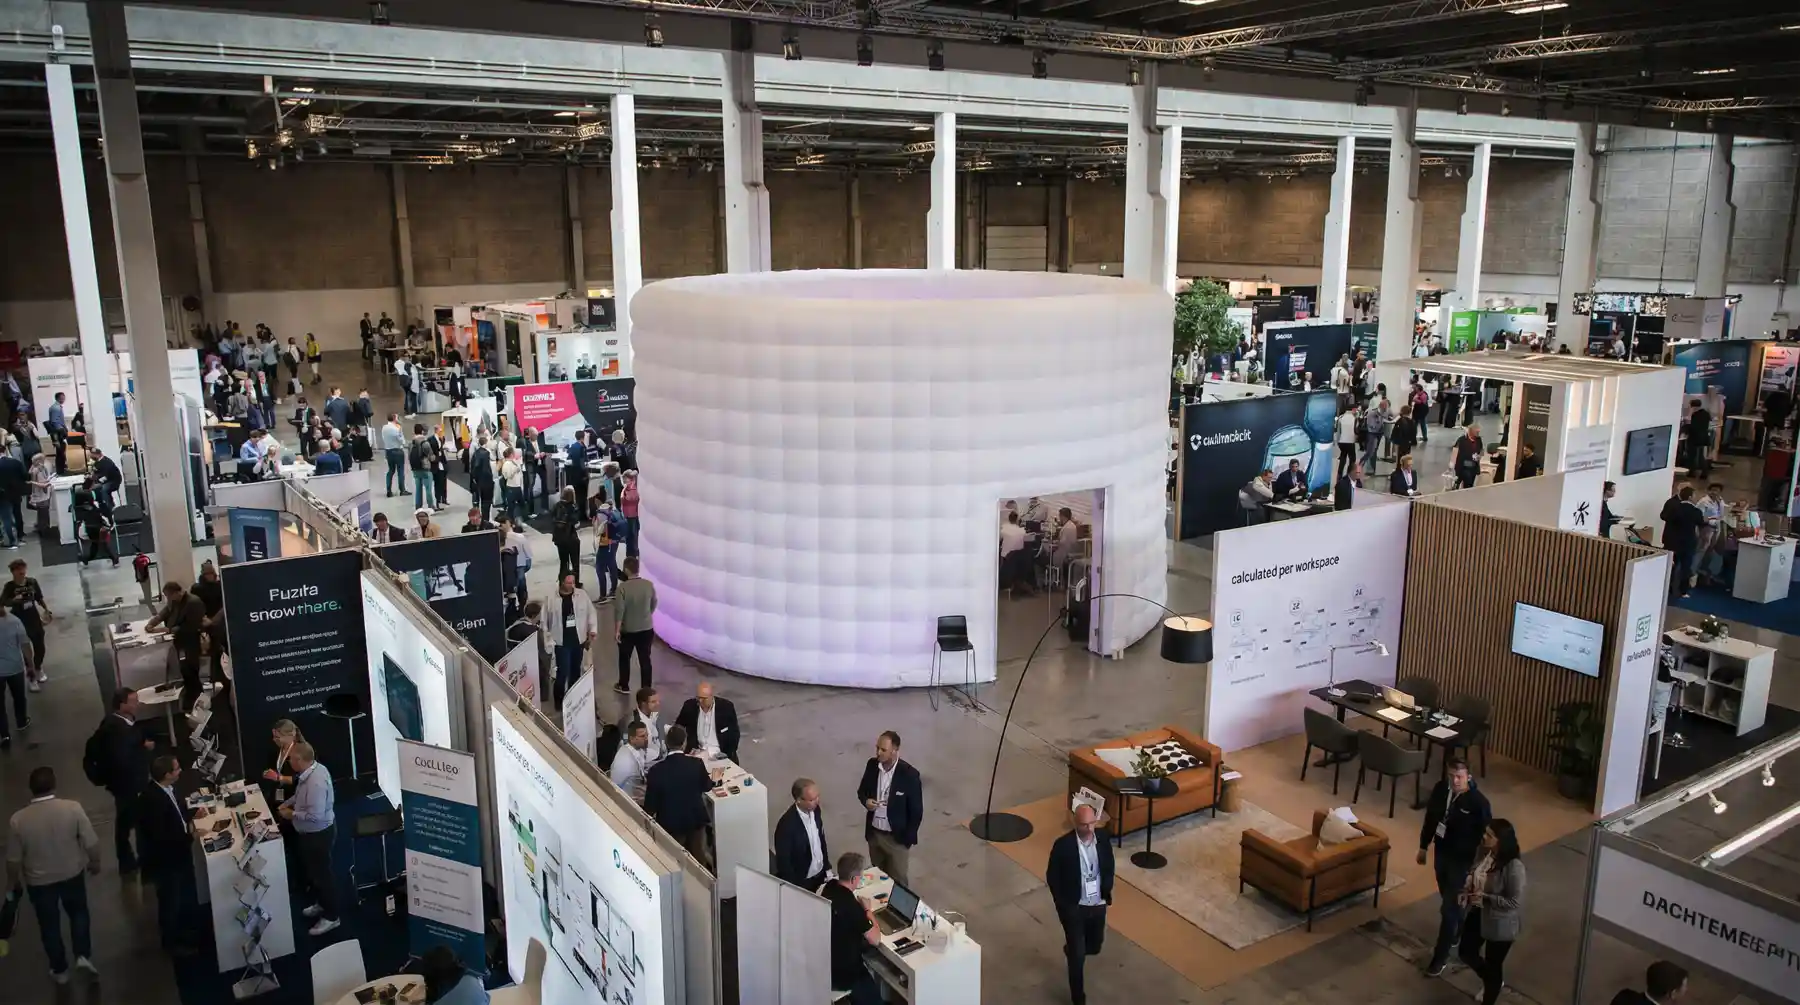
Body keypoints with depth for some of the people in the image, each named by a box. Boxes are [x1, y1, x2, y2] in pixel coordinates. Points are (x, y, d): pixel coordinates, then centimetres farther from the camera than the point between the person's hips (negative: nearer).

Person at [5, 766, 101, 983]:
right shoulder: (73, 808, -21)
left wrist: (13, 881, 10)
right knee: (78, 912, 26)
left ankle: (60, 970, 31)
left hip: (38, 880, 0)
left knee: (49, 924, 19)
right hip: (72, 873, 0)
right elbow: (91, 843, -15)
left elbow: (14, 859, -9)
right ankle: (83, 955, 15)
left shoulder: (18, 819, -20)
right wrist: (95, 862, 5)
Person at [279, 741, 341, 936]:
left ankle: (330, 917, 21)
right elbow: (301, 794, 18)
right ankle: (322, 903, 46)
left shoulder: (316, 782, -35)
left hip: (318, 834, -10)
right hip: (310, 832, 10)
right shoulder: (311, 770, -3)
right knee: (313, 870, 26)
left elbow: (315, 815, -33)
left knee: (321, 873, 6)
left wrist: (292, 814, -20)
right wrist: (288, 803, 4)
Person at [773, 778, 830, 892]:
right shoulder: (787, 824, -28)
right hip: (801, 882, -6)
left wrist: (827, 867, 10)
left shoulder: (815, 810, -8)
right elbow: (783, 863, -20)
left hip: (820, 875, 6)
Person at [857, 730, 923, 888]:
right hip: (874, 833, 5)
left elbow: (916, 811, -13)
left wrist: (907, 839, -9)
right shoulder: (872, 765, -8)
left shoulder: (909, 774, -22)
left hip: (896, 838, -4)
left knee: (897, 880, 11)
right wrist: (866, 800, -15)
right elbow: (861, 790, 8)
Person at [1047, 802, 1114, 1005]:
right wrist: (1062, 904, -9)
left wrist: (1107, 890, 1)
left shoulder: (1102, 837, -11)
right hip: (1074, 908, -4)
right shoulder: (1063, 845, -23)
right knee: (1078, 956, 3)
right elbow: (1051, 876, -11)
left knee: (1094, 946, 22)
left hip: (1098, 905, 4)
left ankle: (1071, 949, 55)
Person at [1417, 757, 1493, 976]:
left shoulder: (1478, 802, -25)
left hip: (1461, 860, -5)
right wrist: (1423, 846, 13)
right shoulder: (1440, 789, -9)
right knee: (1449, 899, 24)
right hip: (1440, 852, 6)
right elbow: (1430, 817, 6)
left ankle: (1441, 955, 13)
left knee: (1448, 907, 0)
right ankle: (1458, 934, 49)